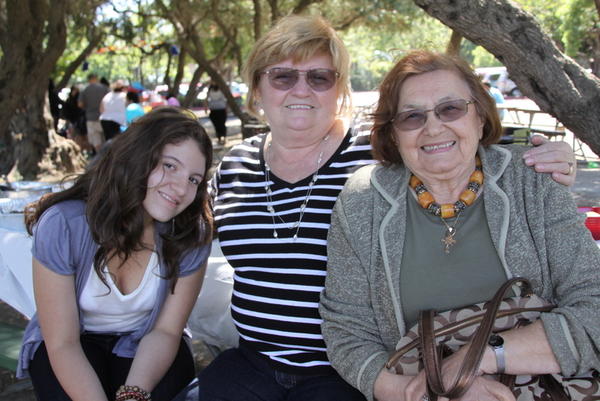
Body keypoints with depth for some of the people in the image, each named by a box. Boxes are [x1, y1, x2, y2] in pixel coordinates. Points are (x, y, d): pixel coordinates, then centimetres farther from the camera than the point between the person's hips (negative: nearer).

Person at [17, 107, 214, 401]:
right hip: (76, 343, -1)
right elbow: (62, 344, -22)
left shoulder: (191, 236, -20)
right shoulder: (62, 224, -27)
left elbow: (165, 331, -13)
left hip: (142, 344, 1)